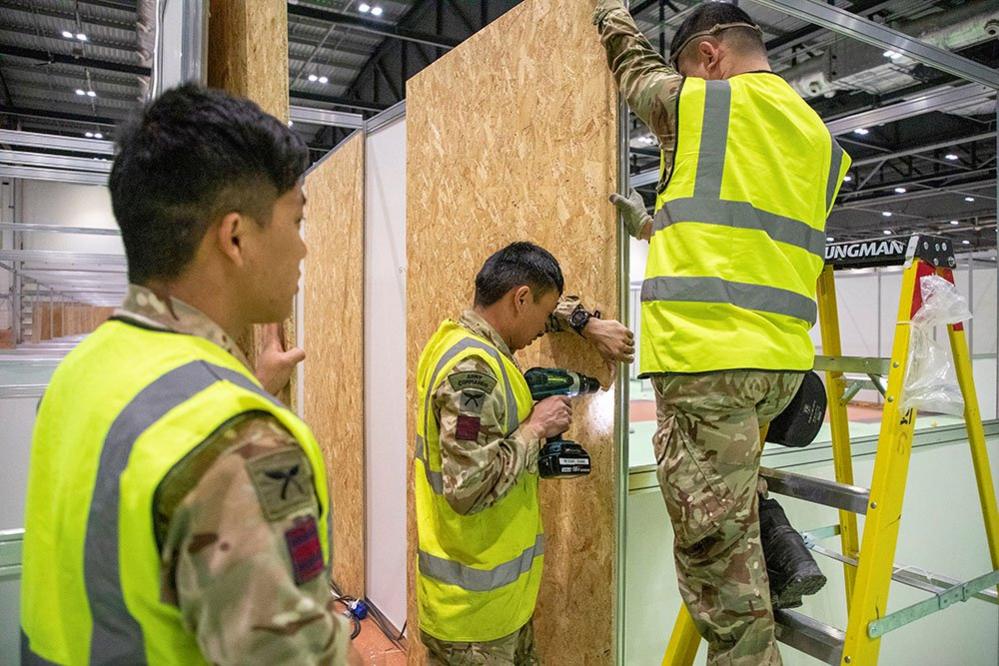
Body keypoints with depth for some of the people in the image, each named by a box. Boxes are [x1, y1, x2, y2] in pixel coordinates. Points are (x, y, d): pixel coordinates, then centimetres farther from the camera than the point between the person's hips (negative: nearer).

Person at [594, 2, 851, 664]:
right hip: (783, 360, 8)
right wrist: (654, 226, 32)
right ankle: (781, 551, 22)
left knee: (718, 557, 2)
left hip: (705, 356, -8)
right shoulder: (821, 138, 18)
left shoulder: (699, 102, 0)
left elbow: (635, 64, 21)